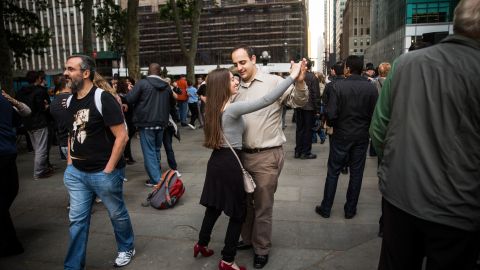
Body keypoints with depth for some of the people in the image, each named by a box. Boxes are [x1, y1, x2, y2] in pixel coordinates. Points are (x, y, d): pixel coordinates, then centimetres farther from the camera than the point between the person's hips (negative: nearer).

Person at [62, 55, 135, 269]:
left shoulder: (103, 98, -15)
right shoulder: (70, 101, 7)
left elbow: (122, 136, -18)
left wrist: (108, 169, -16)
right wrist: (70, 162, 11)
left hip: (103, 173, -6)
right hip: (76, 173, 6)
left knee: (117, 214, 13)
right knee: (77, 220, 12)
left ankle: (126, 249, 38)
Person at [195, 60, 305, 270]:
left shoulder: (216, 108, 6)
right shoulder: (233, 108, -21)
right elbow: (266, 100, -29)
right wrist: (292, 76, -27)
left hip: (217, 160, 9)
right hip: (229, 163, -9)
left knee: (214, 206, 23)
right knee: (238, 212, 6)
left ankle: (202, 244, 39)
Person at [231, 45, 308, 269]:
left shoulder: (273, 82, -8)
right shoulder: (236, 88, 9)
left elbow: (299, 102, -13)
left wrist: (299, 82, -31)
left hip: (267, 156, -5)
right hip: (242, 154, 6)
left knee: (263, 206, 8)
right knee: (243, 201, 20)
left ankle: (261, 249, 29)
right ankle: (247, 238, 43)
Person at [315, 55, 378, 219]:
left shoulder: (339, 86, -14)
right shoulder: (371, 88, -5)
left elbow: (331, 114, -17)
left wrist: (332, 125, 4)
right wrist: (365, 126, 12)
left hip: (341, 135, -2)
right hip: (362, 136, 2)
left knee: (333, 172, 9)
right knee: (356, 173, 13)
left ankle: (325, 208, 18)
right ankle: (350, 209, 23)